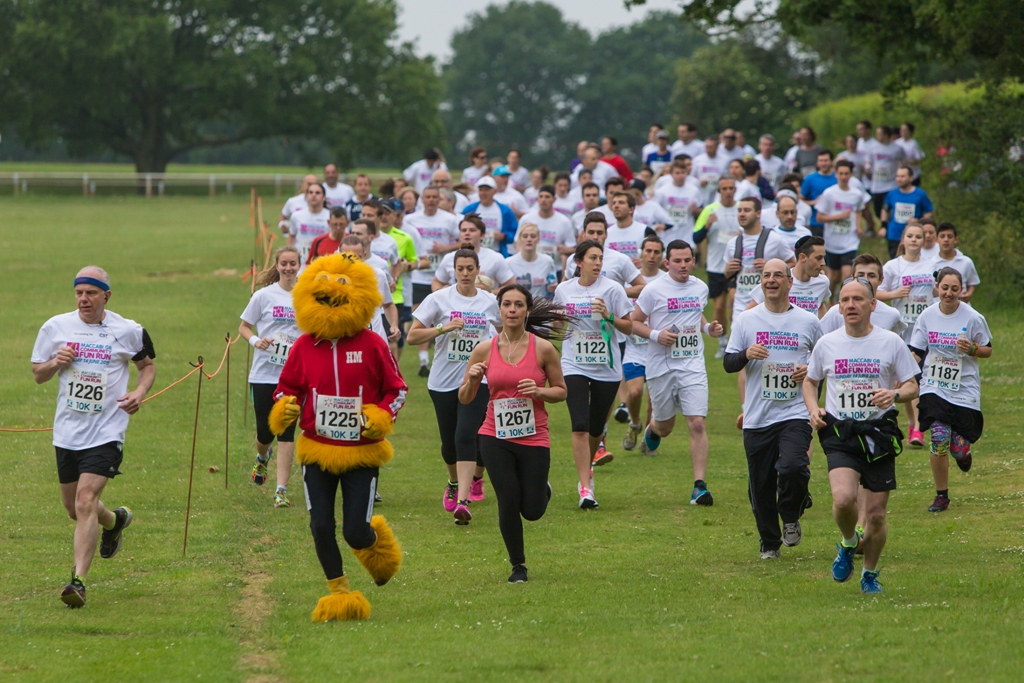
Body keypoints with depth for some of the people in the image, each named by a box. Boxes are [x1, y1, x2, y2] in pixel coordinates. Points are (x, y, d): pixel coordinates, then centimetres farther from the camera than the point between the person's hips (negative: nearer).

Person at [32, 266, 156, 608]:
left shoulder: (129, 331, -3)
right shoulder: (55, 327, 2)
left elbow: (148, 365, 14)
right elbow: (37, 374, 11)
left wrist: (139, 392, -6)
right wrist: (56, 362, -11)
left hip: (106, 432, -4)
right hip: (67, 431, 4)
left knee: (86, 502, -17)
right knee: (73, 507, 15)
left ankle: (79, 581, -15)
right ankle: (115, 521, 49)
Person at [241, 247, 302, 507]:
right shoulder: (264, 296, 0)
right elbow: (244, 326, 7)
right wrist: (255, 340, -14)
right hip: (263, 374, 0)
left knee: (286, 432, -7)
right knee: (265, 433, 5)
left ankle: (282, 490, -5)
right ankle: (263, 457, 42)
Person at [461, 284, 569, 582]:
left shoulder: (543, 348, -5)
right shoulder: (484, 350, -1)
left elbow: (561, 391, 4)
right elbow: (464, 399, 5)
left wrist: (539, 391, -16)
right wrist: (472, 379, -17)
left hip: (534, 438, -1)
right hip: (495, 437, 1)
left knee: (532, 511, 1)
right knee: (508, 504, -7)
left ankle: (543, 490, 39)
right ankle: (518, 565, 15)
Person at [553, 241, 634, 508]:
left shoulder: (612, 288, -4)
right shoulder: (563, 290, 4)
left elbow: (628, 327, -4)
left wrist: (608, 316, -18)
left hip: (607, 368, 0)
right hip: (575, 366, 0)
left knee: (596, 429, 10)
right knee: (580, 427, -14)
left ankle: (587, 467, 41)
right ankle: (585, 488, -14)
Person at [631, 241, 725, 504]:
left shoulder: (700, 288, 8)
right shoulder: (654, 290, -6)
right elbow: (634, 322, -1)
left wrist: (708, 328, 6)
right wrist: (655, 334, -18)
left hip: (693, 366, 2)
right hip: (661, 367, -2)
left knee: (697, 424, -12)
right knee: (665, 426, 13)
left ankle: (699, 486, -11)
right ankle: (651, 430, 53)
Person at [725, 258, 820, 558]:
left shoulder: (808, 321, 5)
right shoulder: (746, 320, 6)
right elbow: (728, 363, 5)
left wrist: (812, 370, -5)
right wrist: (746, 354, -16)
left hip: (795, 413, -2)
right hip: (757, 417, 2)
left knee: (793, 467, -25)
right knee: (761, 486, 5)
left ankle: (791, 518, 4)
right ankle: (769, 543, 24)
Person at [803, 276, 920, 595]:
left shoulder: (891, 342, 0)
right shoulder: (826, 344, 5)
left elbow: (912, 387, 5)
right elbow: (810, 380, 21)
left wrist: (895, 394, -17)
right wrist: (813, 408, 1)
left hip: (879, 434, 0)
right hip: (840, 435, 0)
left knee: (876, 515, 2)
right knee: (843, 498, -25)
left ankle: (870, 574, 26)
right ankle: (848, 544, 7)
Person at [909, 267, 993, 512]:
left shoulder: (973, 318, -7)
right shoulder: (927, 316, 0)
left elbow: (988, 350, 4)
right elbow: (916, 352, 8)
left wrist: (972, 349, -17)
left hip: (964, 390, -1)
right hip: (934, 389, 1)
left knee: (958, 450, -5)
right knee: (939, 440, -16)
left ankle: (963, 452, 36)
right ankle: (941, 496, 2)